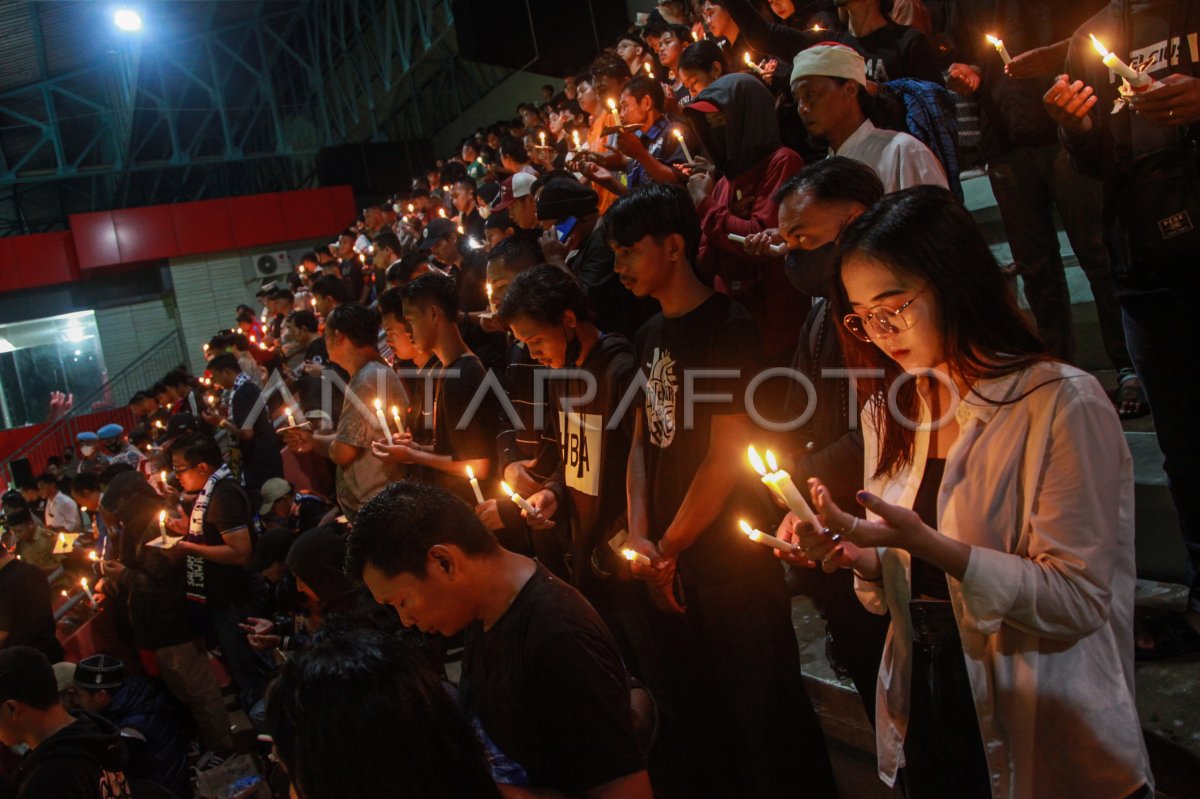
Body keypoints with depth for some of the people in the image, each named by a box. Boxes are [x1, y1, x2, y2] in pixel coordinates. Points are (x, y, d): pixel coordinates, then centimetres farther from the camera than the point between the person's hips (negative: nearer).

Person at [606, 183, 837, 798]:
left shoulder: (727, 327, -14)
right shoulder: (652, 335, 10)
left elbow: (725, 455, -17)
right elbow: (644, 439, 11)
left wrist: (670, 547, -10)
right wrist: (640, 536, 0)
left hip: (733, 564, -8)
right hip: (671, 565, 8)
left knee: (761, 718, 5)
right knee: (687, 709, 20)